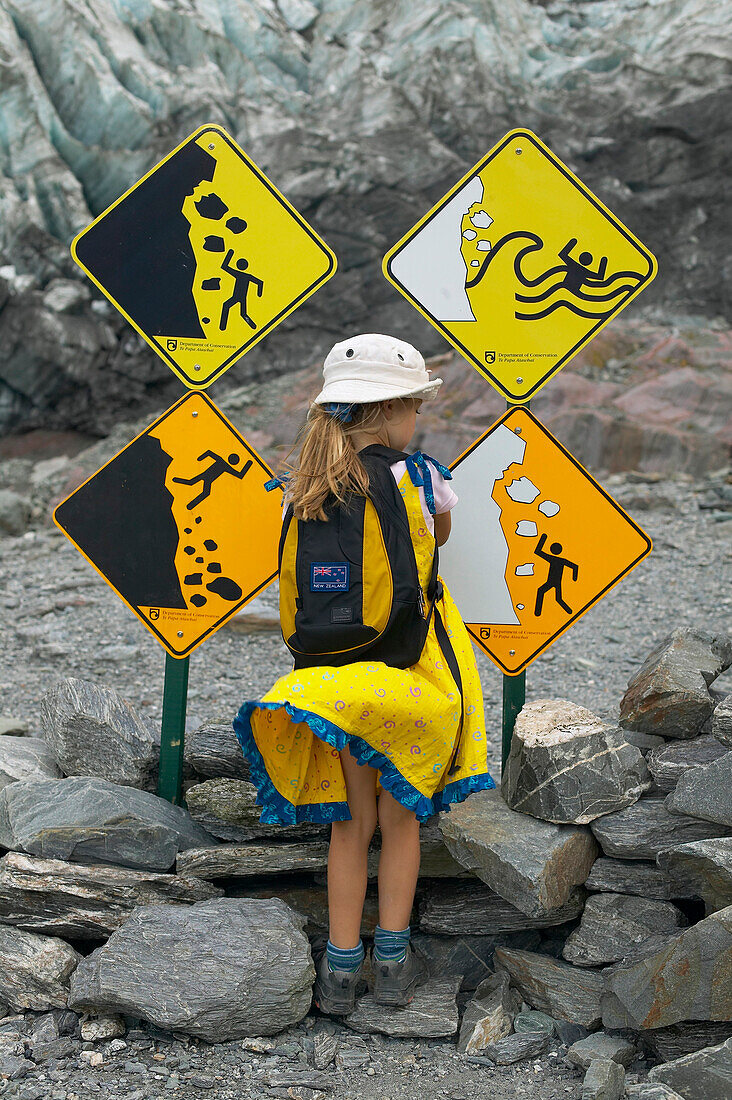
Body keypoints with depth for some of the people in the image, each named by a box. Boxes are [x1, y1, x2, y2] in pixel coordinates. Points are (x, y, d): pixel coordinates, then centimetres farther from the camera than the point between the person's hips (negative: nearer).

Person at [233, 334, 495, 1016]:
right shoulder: (423, 479, -9)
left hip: (333, 672, 3)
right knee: (401, 816, 14)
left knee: (352, 821, 15)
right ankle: (393, 961, 21)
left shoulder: (302, 490, 1)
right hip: (411, 668, -3)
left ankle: (339, 969, 17)